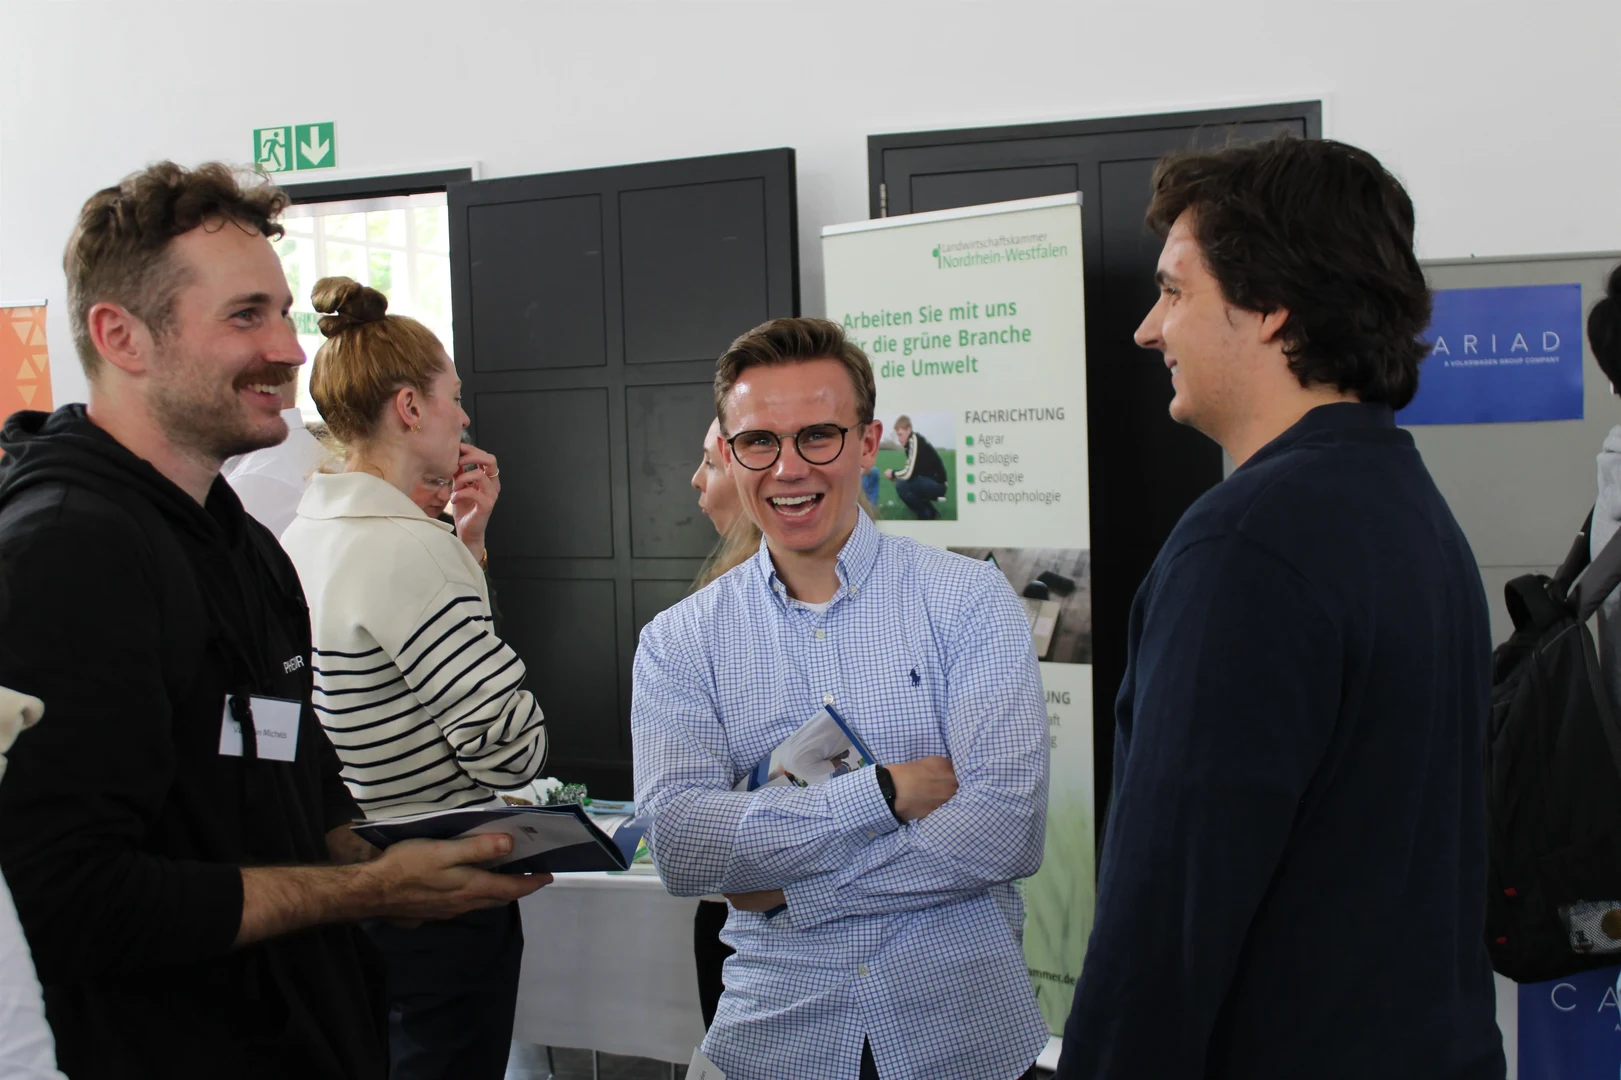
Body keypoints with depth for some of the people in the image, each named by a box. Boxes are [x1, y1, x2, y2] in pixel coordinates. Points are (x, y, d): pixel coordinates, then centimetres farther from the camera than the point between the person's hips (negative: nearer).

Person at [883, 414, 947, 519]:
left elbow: (909, 474, -23)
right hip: (932, 483, 10)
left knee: (901, 485, -21)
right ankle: (930, 512, 16)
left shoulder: (914, 441, -18)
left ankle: (926, 515, -6)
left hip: (937, 484, -10)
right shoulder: (912, 441, 11)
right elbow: (911, 472, 18)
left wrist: (893, 473, -4)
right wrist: (896, 475, 2)